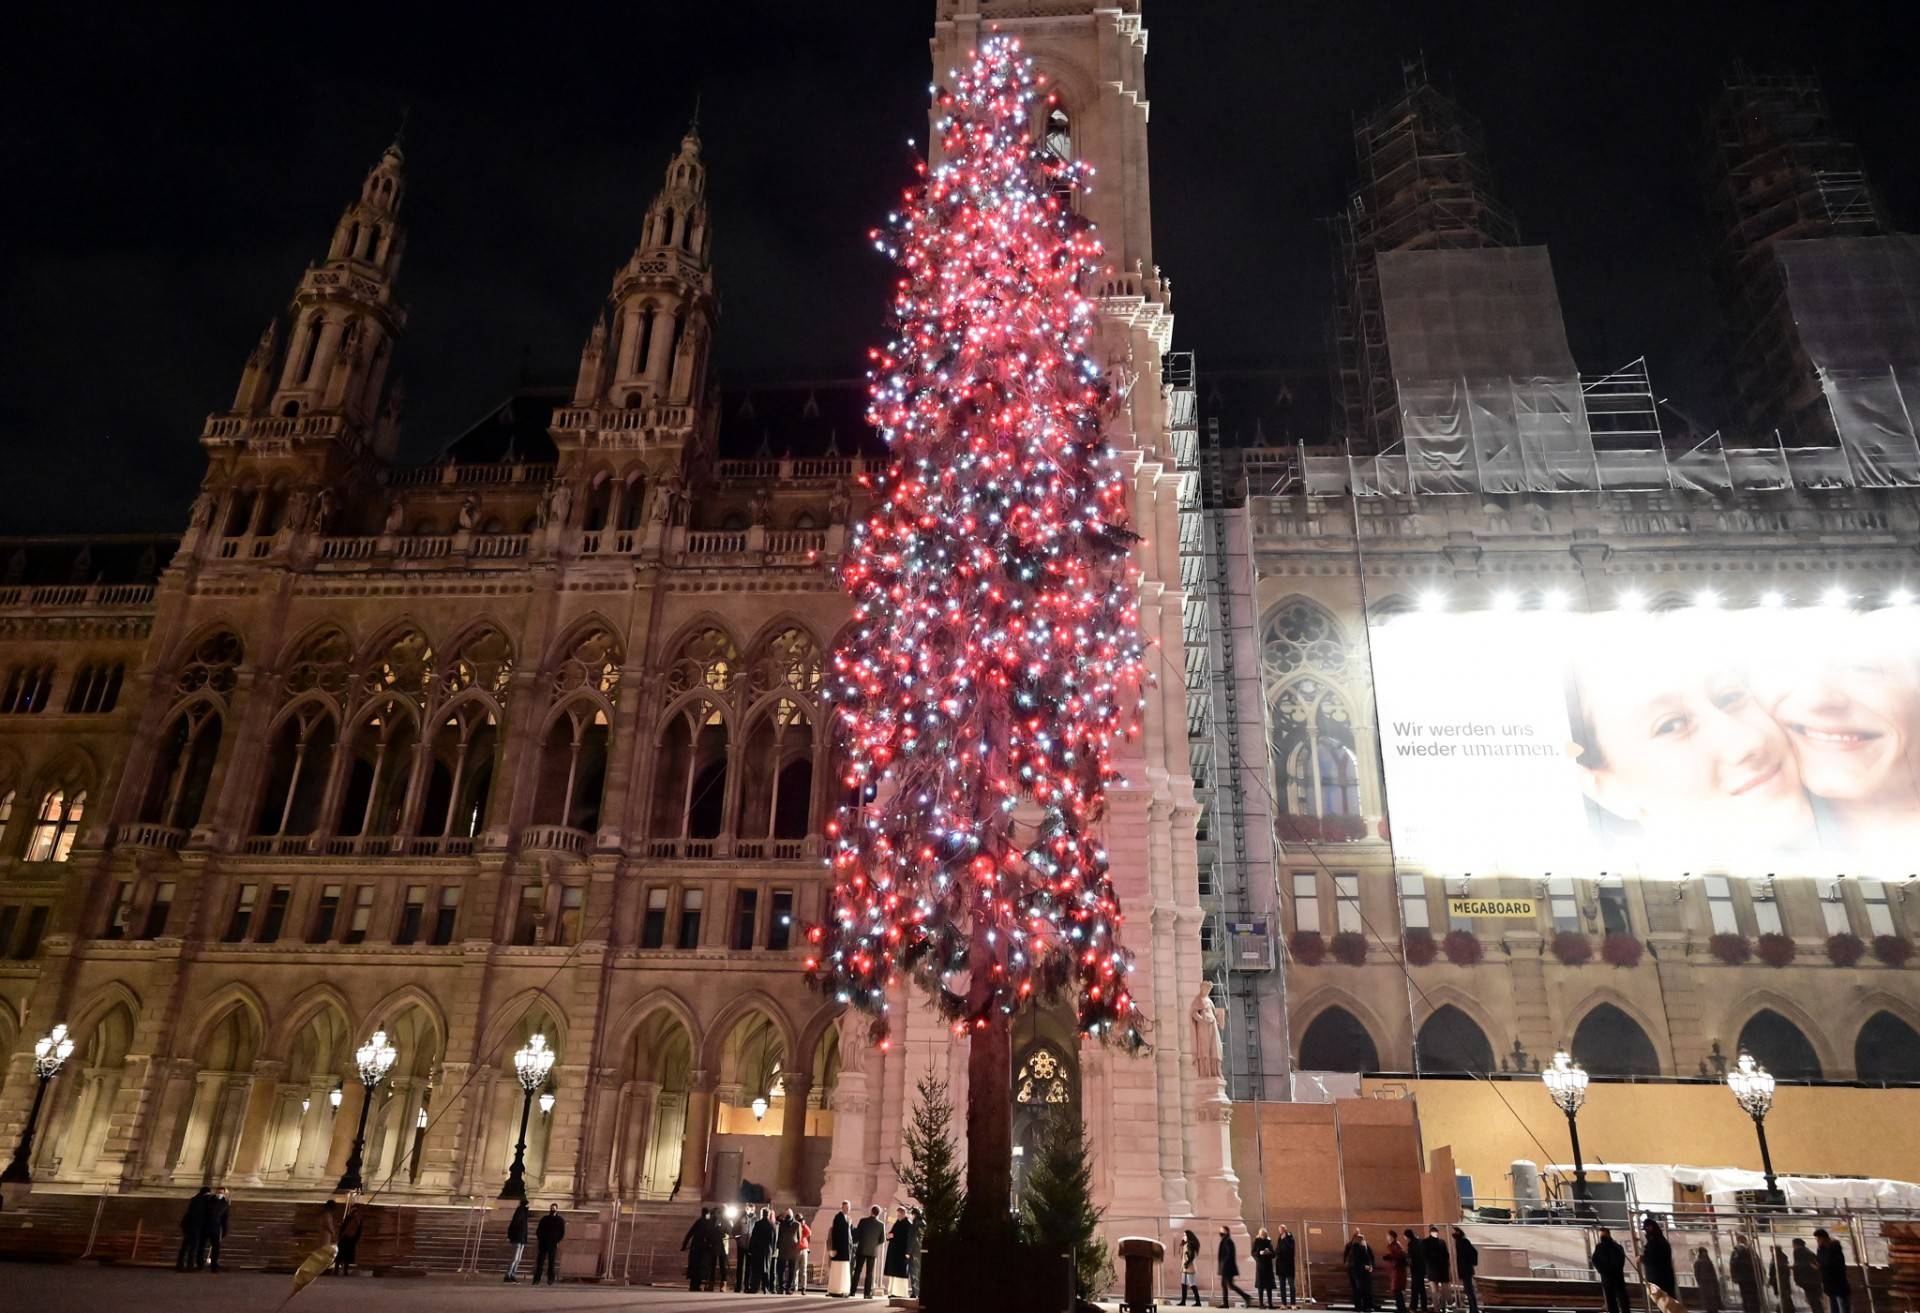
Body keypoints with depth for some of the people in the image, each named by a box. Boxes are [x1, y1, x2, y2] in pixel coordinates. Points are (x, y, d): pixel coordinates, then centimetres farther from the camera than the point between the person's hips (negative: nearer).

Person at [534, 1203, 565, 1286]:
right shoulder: (544, 1219, 12)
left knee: (551, 1263, -1)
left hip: (553, 1245, -2)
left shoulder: (560, 1220, 7)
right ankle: (536, 1279, -2)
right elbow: (538, 1231, 13)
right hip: (543, 1244, 2)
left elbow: (562, 1233, 5)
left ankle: (550, 1279, 4)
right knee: (540, 1262, -4)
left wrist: (557, 1241, -6)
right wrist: (540, 1239, -1)